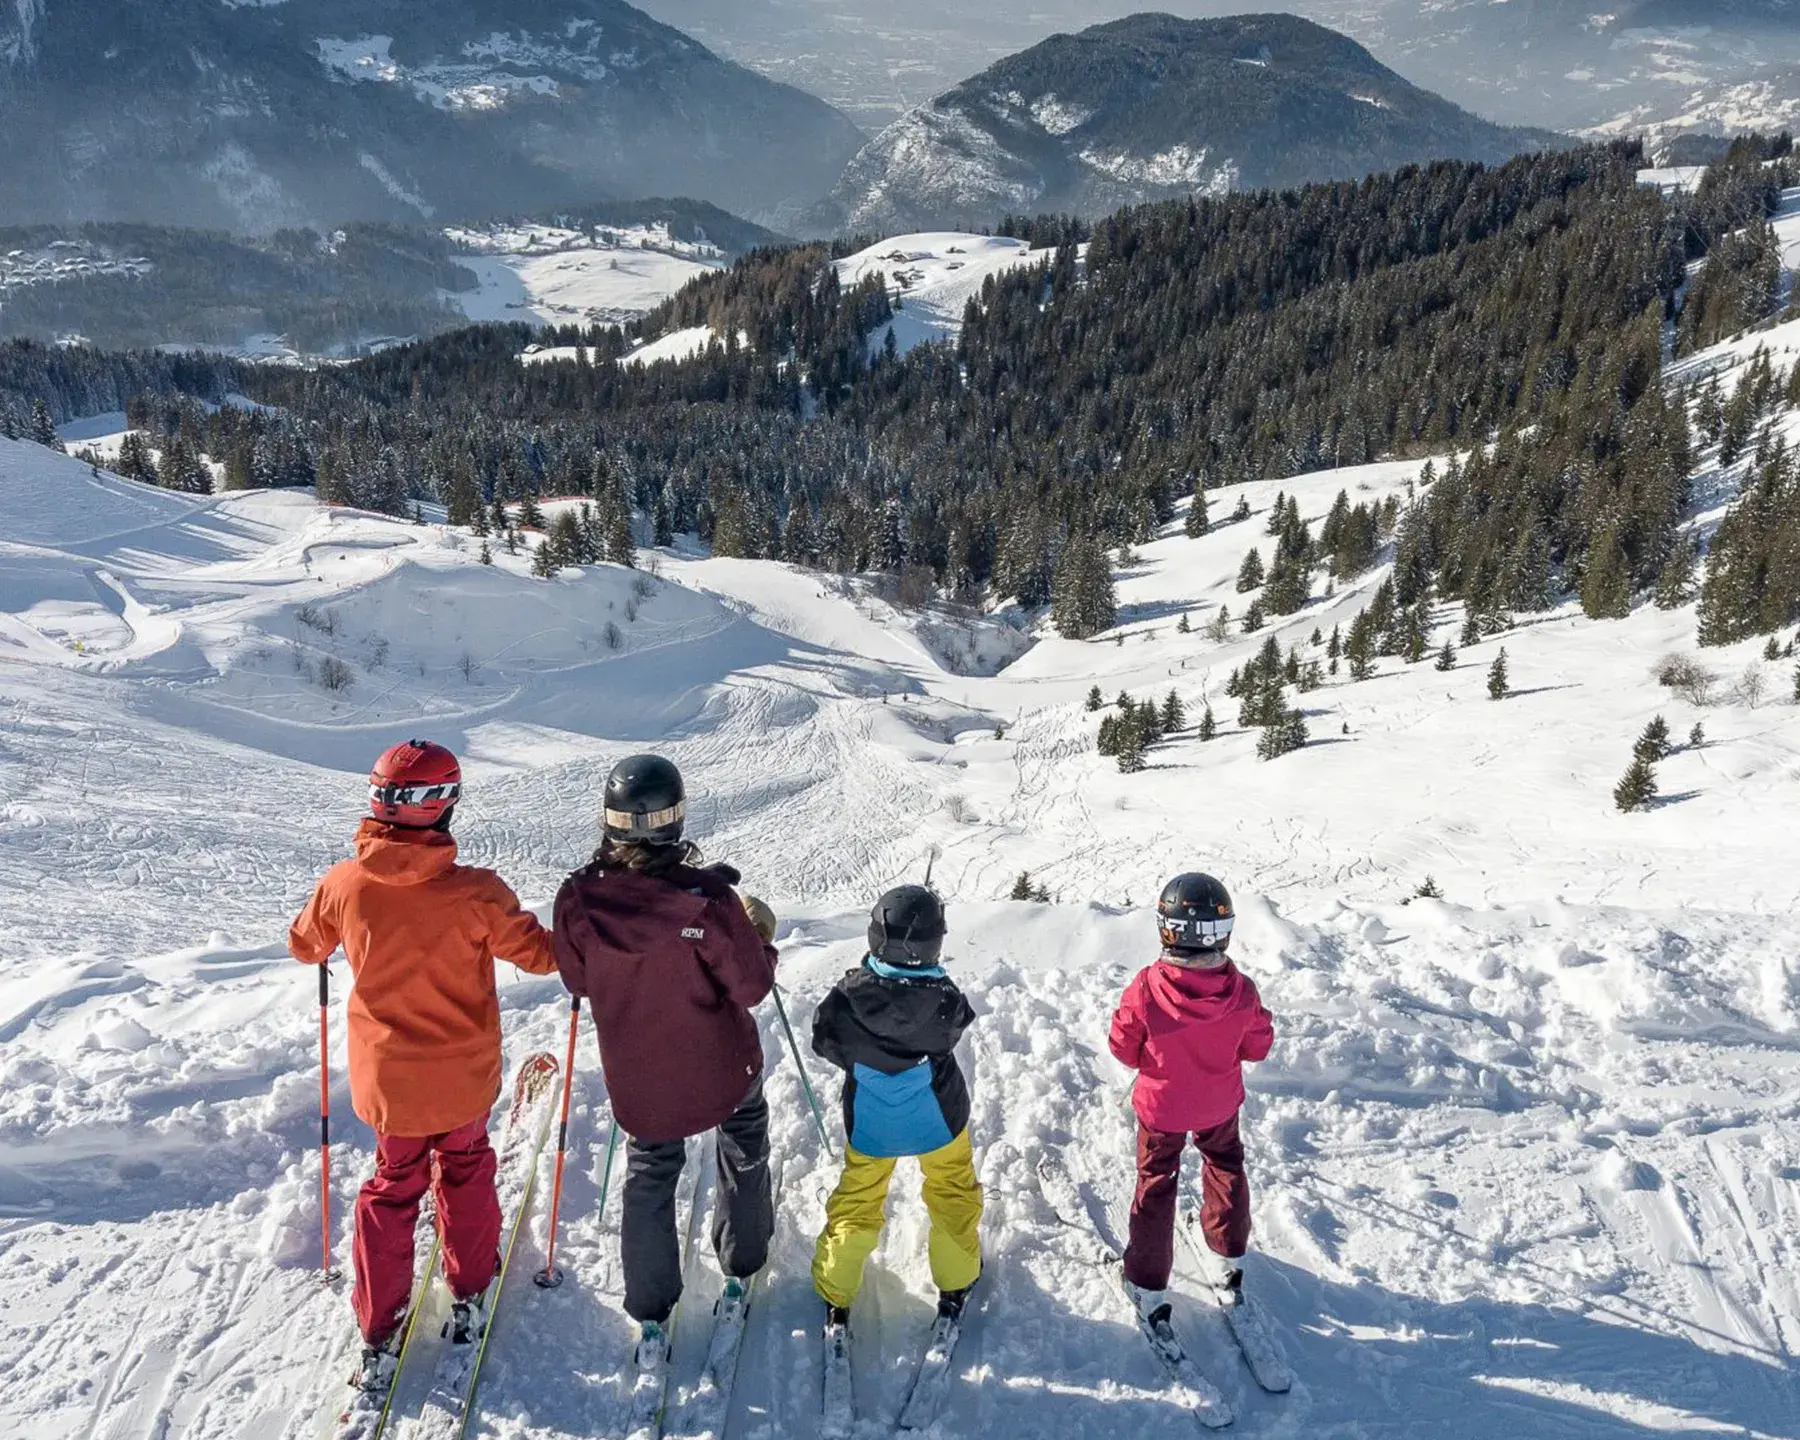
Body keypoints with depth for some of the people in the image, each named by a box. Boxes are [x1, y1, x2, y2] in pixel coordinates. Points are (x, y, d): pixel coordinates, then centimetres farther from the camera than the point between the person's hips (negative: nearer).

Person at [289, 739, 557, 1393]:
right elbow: (540, 954, -12)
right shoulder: (475, 892, -26)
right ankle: (469, 1296, 38)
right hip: (464, 1074, -2)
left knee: (393, 1185, 22)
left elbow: (305, 947, 4)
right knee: (465, 1167, 25)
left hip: (384, 1075, 2)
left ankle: (379, 1334, 25)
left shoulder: (343, 884, -17)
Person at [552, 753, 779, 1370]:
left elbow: (576, 979, -4)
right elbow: (751, 987, -19)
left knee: (649, 1175, 24)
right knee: (744, 1154, 28)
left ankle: (651, 1316, 31)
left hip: (636, 1072, 2)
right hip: (722, 1065, -2)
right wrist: (762, 937, -2)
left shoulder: (579, 898, -21)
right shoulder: (707, 899, -31)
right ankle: (740, 1267, 47)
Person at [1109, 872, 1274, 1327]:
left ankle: (1149, 1287, 27)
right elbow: (1258, 1047, -7)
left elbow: (1124, 1050, -16)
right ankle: (1230, 1261, 46)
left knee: (1155, 1186, 18)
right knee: (1225, 1169, 30)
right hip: (1219, 1105, 2)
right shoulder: (1241, 991, -26)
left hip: (1160, 1106, -2)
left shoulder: (1146, 990, -32)